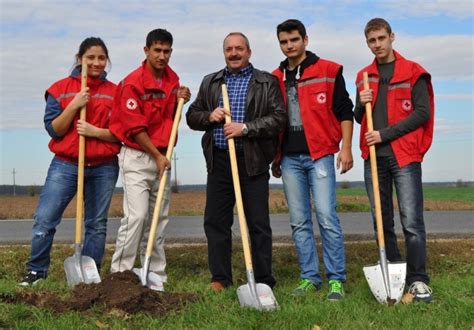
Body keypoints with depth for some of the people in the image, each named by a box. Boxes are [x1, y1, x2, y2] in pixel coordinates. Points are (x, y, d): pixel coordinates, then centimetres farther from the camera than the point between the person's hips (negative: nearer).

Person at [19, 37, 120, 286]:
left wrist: (95, 131, -14)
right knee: (44, 219, -6)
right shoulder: (61, 88, 4)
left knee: (97, 224, 6)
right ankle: (36, 270, 10)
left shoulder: (114, 92, 6)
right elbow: (53, 129, -2)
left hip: (104, 167, 1)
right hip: (65, 165, -1)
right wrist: (74, 106, -15)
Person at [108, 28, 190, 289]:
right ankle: (119, 274, -5)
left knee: (159, 218, 9)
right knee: (136, 215, -14)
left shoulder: (172, 79, 10)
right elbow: (135, 128, -14)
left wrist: (180, 100, 1)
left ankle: (156, 277, 16)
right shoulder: (133, 82, -12)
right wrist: (157, 155, -11)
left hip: (162, 156, 7)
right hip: (137, 157, -7)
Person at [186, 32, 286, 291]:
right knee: (215, 221, 5)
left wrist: (245, 128, -15)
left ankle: (263, 280, 10)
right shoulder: (210, 82, 17)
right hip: (219, 161, 4)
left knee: (258, 224, 1)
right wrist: (209, 116, -4)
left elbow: (278, 118, -5)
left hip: (253, 161, -3)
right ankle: (220, 278, 16)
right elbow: (192, 116, 17)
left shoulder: (267, 82, 5)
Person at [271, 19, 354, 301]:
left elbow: (344, 111, 1)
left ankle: (336, 280, 0)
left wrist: (346, 148, -7)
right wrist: (275, 158, 18)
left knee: (327, 218, -9)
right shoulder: (276, 79, 14)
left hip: (319, 155, -4)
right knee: (300, 222, 6)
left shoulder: (329, 71, 2)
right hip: (290, 159, 5)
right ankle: (310, 278, 14)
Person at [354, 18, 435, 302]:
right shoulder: (364, 77, 15)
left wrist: (385, 134, -12)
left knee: (412, 221, -9)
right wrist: (361, 105, -4)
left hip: (404, 156, -5)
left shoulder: (412, 72, 2)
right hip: (374, 158, 5)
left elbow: (422, 112, -6)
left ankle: (418, 280, -4)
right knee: (382, 221, 8)